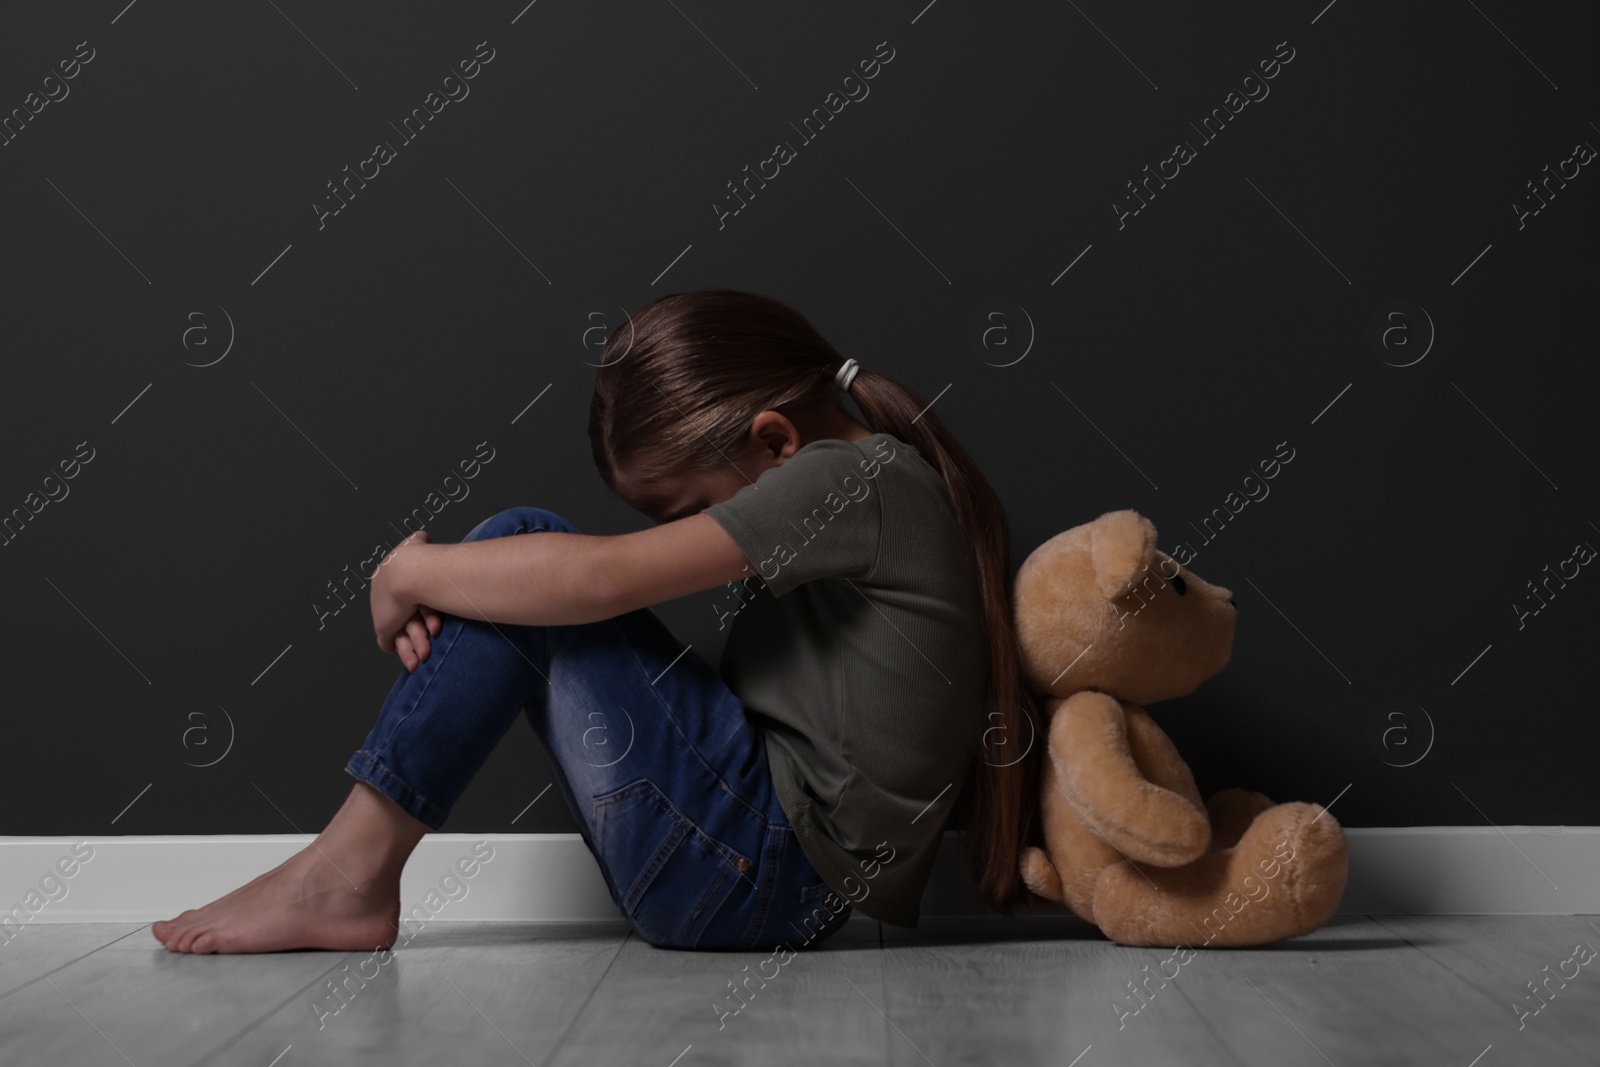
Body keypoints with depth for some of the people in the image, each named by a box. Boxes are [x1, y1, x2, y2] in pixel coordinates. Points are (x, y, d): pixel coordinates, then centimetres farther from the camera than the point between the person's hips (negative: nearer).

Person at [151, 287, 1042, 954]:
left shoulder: (860, 474, -14)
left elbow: (598, 578, -22)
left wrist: (412, 570, -6)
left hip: (766, 878, -10)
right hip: (774, 875, 10)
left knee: (528, 548, -10)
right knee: (519, 572, 9)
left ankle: (349, 873, -6)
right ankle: (354, 868, 4)